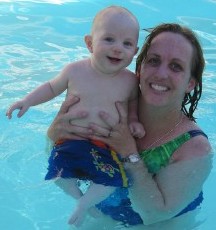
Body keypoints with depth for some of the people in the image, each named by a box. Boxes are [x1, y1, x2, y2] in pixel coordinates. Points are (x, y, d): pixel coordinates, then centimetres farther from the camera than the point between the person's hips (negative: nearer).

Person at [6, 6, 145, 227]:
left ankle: (84, 205, 11)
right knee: (59, 175, -13)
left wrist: (133, 120, -5)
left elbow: (133, 101, 13)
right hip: (70, 141, 0)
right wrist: (28, 101, -2)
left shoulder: (130, 81, -8)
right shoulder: (75, 71, -10)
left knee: (112, 180, -16)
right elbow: (52, 87, 8)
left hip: (105, 147, 0)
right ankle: (77, 195, 21)